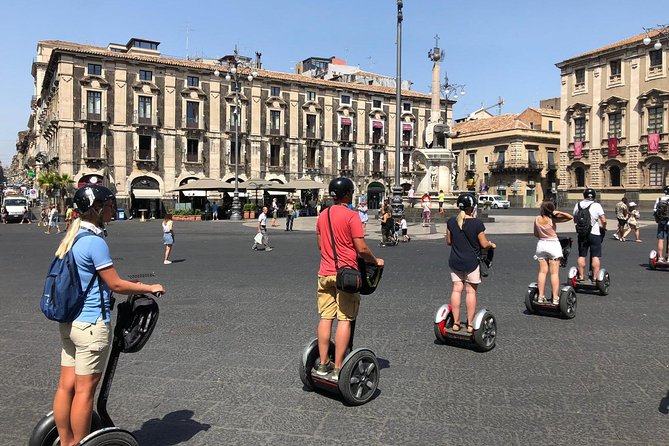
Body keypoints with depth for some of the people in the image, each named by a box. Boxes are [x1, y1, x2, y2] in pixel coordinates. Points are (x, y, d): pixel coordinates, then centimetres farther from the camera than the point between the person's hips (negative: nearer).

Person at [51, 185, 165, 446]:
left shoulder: (72, 238, 10)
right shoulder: (95, 242, -18)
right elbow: (115, 284, -15)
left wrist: (130, 285, 20)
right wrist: (150, 288, -2)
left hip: (68, 322, 9)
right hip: (91, 324, -9)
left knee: (66, 386, 15)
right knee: (85, 389, 3)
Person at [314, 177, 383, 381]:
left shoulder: (323, 215, 9)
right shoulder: (351, 216, -11)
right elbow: (361, 248, -14)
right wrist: (376, 261, 2)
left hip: (325, 273, 6)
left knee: (325, 318, 10)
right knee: (344, 320, -1)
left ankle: (323, 364, 17)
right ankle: (337, 369, 2)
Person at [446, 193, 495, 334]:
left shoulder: (451, 222, -1)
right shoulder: (477, 223, -13)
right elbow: (484, 244, -7)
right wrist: (492, 245, 14)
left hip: (454, 261, 4)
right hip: (471, 262, -3)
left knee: (456, 290, 8)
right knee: (471, 291, 5)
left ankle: (456, 323, 11)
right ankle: (470, 324, 10)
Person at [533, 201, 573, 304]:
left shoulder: (537, 219, -1)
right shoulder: (552, 219, -13)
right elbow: (570, 217, -10)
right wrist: (559, 213, -16)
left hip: (541, 245, 4)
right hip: (553, 244, -4)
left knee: (542, 272, 7)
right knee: (554, 273, -1)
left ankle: (541, 297, 6)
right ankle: (555, 298, -2)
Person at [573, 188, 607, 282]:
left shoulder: (578, 205, 2)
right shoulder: (596, 206, -9)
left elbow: (574, 219, 11)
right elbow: (603, 220, -13)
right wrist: (603, 228, 5)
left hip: (581, 234, 3)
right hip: (594, 234, -3)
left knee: (581, 256, 11)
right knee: (595, 257, 2)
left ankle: (581, 276, 15)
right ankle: (595, 277, 2)